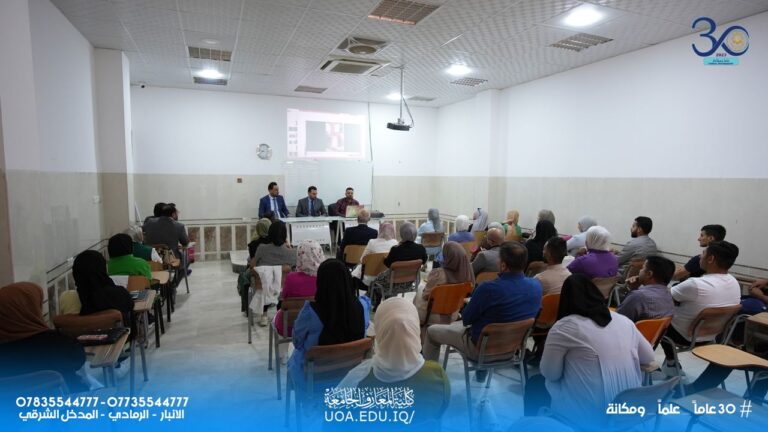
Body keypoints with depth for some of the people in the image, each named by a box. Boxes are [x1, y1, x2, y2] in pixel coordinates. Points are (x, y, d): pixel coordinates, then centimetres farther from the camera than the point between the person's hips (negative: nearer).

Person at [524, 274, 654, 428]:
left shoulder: (564, 326, -13)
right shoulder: (624, 320, 4)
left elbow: (549, 373, -6)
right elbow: (649, 357, 16)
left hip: (589, 414, -6)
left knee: (535, 384, 18)